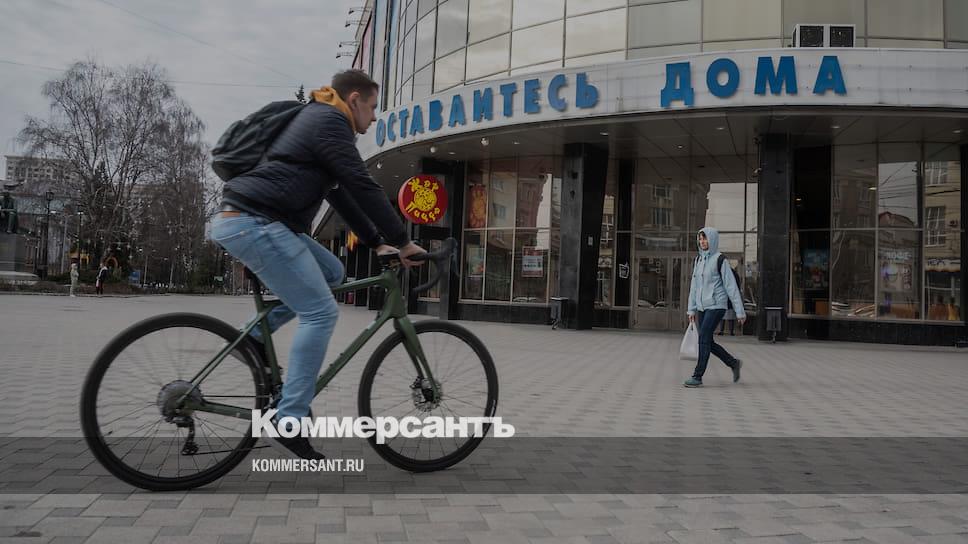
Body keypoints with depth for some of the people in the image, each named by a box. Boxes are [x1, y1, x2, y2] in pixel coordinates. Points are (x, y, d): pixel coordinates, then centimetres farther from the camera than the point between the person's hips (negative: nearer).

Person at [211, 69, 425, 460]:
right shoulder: (330, 121, -5)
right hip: (254, 222, -10)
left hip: (242, 221, 10)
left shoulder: (319, 120, 26)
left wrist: (378, 243, 23)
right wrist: (403, 241, -5)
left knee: (332, 272, 17)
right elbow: (363, 188, -12)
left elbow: (342, 194, 27)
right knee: (321, 312, -12)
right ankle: (288, 424, -11)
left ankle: (253, 336, 13)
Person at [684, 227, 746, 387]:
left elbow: (731, 286, -8)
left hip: (716, 306, -7)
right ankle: (734, 363, 29)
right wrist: (691, 309, 13)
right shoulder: (698, 260, 12)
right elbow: (694, 286, 16)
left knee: (704, 338, -12)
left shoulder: (720, 260, -8)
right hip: (702, 308, 7)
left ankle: (697, 376, -6)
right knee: (708, 342, 9)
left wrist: (740, 311, -9)